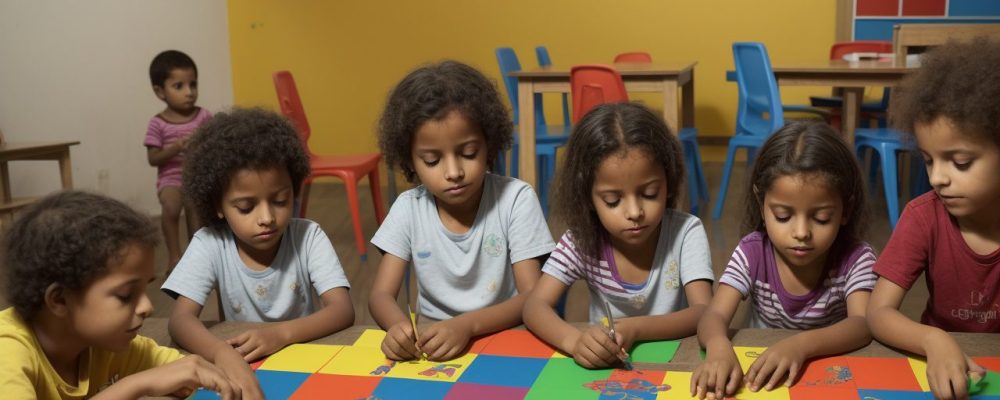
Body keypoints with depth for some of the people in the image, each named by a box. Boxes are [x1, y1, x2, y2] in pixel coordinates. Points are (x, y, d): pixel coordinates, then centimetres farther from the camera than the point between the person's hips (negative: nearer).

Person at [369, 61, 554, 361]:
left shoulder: (515, 198, -11)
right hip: (431, 344, 2)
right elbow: (381, 295, -5)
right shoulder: (408, 207, -4)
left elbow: (532, 298, -13)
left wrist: (467, 325, -30)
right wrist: (399, 326, -29)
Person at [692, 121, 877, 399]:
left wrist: (801, 344, -42)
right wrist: (719, 348, -43)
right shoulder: (752, 253, -10)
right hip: (760, 378, 1)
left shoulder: (855, 259, -11)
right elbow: (715, 317, -20)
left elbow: (862, 324, -24)